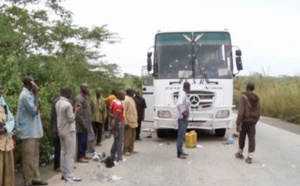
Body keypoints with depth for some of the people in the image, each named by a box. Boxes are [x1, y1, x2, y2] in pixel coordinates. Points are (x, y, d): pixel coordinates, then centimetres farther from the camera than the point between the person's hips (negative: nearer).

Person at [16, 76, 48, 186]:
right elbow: (35, 110, -19)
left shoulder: (29, 94, 14)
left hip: (33, 130, 10)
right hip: (28, 131, -10)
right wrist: (36, 94, -15)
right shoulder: (25, 95, -16)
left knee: (34, 156, 14)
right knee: (29, 157, -4)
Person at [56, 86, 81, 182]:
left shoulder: (58, 103, 7)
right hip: (69, 131, -9)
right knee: (70, 154, -3)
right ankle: (69, 176, 0)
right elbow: (71, 119, -18)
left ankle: (64, 173, 20)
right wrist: (75, 110, -6)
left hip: (61, 130, 9)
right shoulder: (67, 104, -20)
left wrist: (73, 109, 10)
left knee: (63, 152, 14)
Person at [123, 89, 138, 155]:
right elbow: (124, 112, -20)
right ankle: (125, 151, 1)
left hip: (133, 122, 10)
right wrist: (125, 122, -23)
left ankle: (130, 149, 24)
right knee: (127, 137, -5)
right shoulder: (126, 100, -16)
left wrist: (135, 121, 19)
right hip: (128, 122, -10)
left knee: (132, 137, 14)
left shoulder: (131, 99, 14)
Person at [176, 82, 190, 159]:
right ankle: (179, 153, -12)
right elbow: (178, 104, -32)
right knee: (181, 135, -11)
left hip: (184, 118, 10)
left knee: (182, 135, 15)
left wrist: (185, 111, 12)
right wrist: (183, 112, -24)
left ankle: (181, 151, 22)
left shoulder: (184, 94, 15)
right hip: (182, 118, -10)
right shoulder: (183, 94, -16)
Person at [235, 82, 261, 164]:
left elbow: (241, 112, -18)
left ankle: (240, 153, 30)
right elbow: (258, 112, 8)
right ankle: (250, 157, -2)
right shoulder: (256, 98, 4)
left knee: (242, 137, 13)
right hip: (253, 121, 4)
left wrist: (238, 123, -16)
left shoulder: (243, 97, -12)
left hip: (244, 120, -3)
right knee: (252, 138, 2)